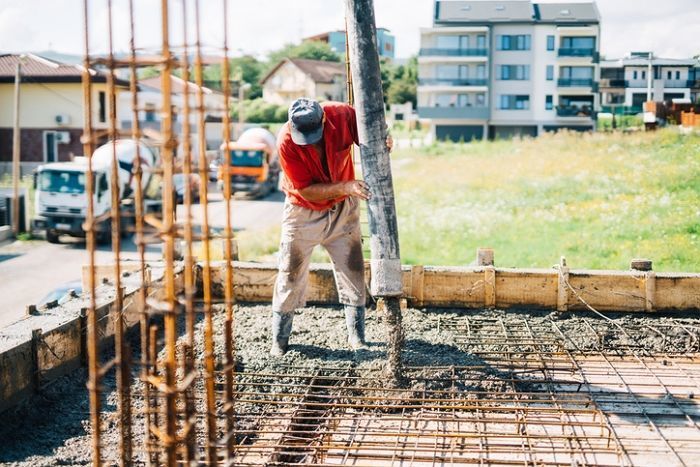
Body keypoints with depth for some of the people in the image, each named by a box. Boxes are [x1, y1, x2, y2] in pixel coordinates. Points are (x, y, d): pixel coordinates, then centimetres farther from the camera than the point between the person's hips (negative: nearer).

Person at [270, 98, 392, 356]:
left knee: (353, 273, 5)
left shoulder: (341, 115, -23)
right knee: (291, 275, 4)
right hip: (303, 213, -2)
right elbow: (307, 190, -24)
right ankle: (279, 339, 18)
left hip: (343, 209, 2)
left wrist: (384, 139, -30)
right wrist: (345, 186, -37)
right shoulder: (286, 141, -28)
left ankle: (356, 337, 18)